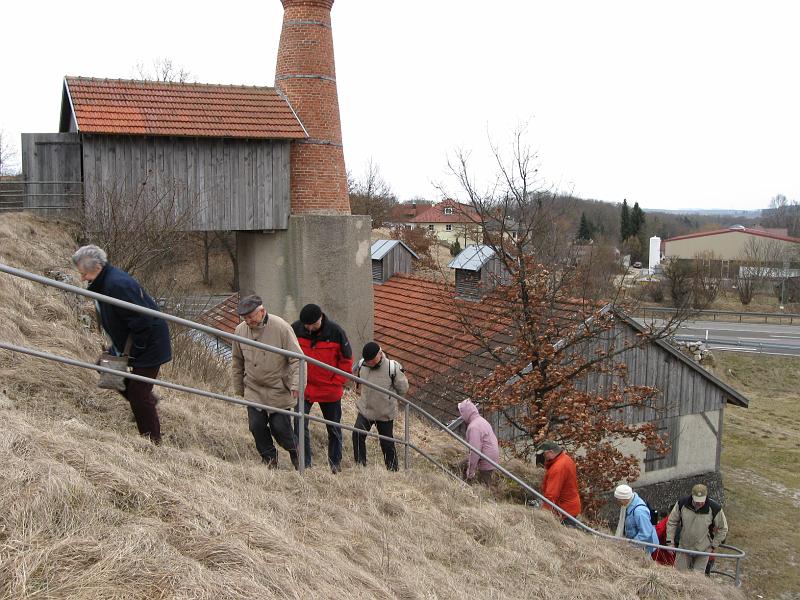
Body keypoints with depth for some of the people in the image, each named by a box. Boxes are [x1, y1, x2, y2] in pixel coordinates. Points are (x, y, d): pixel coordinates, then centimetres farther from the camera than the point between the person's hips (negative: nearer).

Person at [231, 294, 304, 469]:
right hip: (253, 390, 4)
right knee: (256, 426, 3)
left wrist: (295, 384, -18)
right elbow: (236, 362, 12)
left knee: (280, 426, -2)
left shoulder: (281, 327, -16)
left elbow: (296, 359, -12)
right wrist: (238, 388, 15)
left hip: (279, 390, -4)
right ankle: (269, 458, 25)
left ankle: (295, 452, 27)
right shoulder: (240, 330, -3)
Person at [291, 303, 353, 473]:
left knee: (334, 429, 13)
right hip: (303, 389, 1)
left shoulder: (336, 332, -13)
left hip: (330, 390, 0)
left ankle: (336, 465, 30)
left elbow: (347, 360, -2)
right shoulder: (295, 329, -9)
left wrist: (337, 383, -7)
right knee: (300, 428, -7)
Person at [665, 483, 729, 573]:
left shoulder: (714, 508, -18)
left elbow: (723, 528, -1)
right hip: (684, 548, 2)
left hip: (703, 550, -2)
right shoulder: (682, 504, -14)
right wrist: (670, 541, -4)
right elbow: (672, 522, -1)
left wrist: (714, 546, 0)